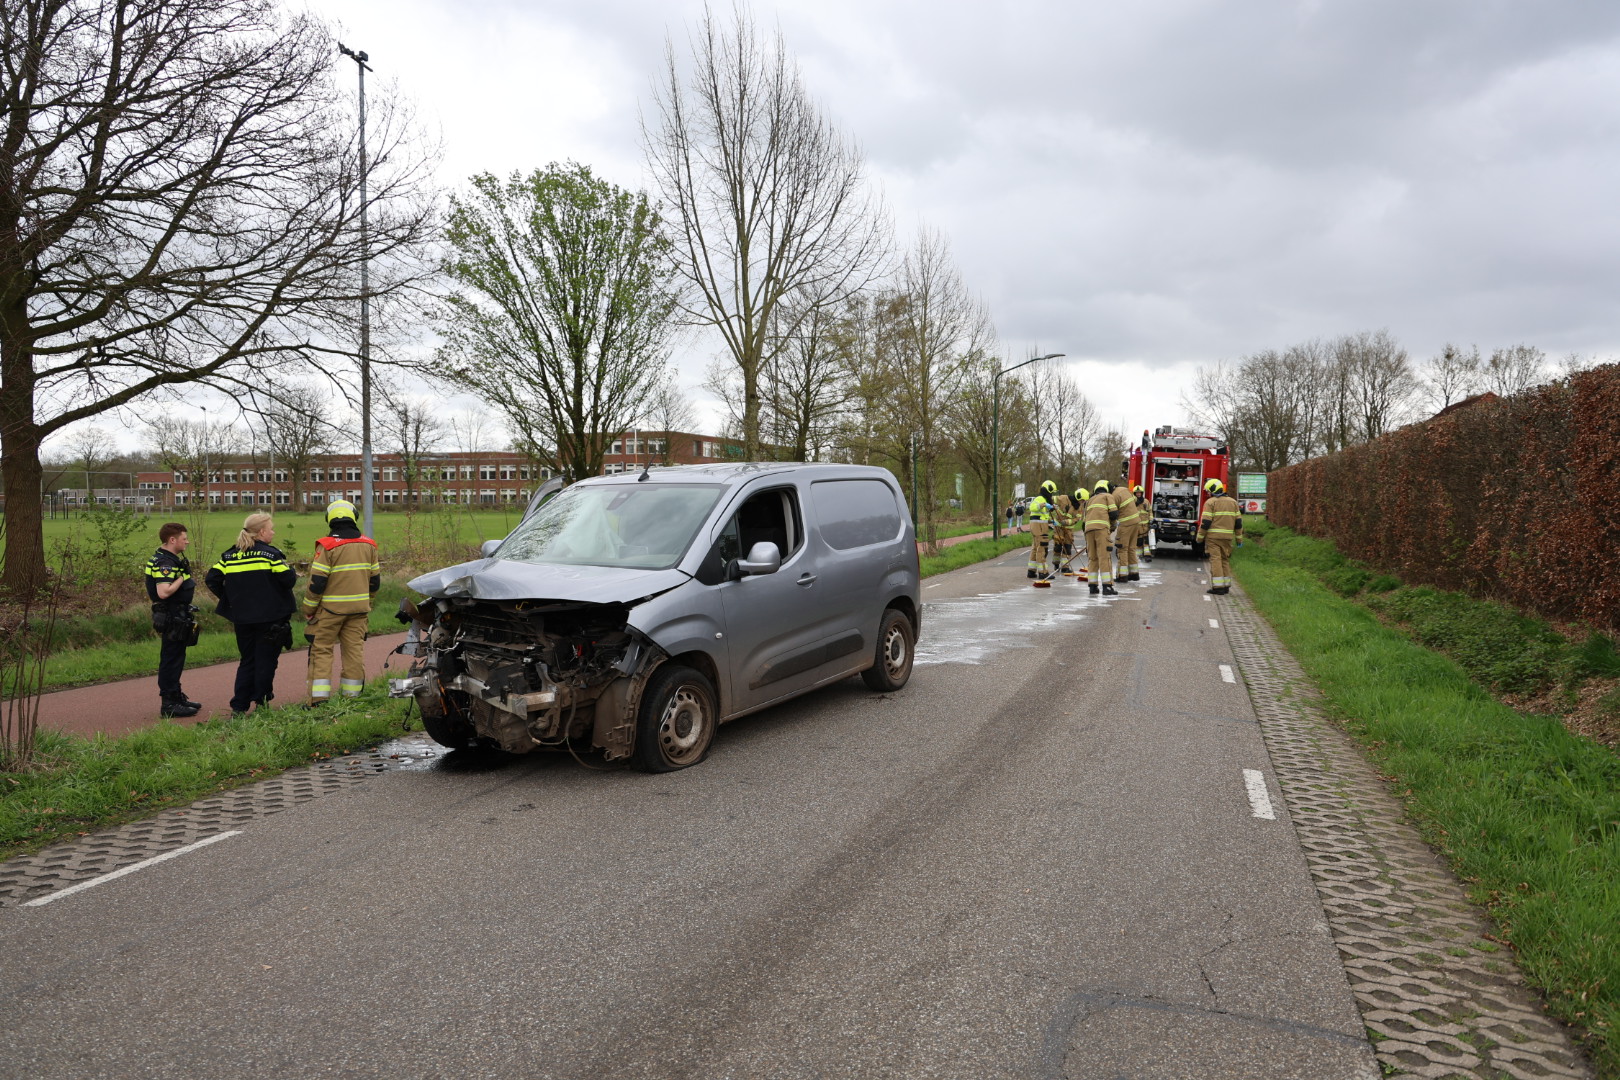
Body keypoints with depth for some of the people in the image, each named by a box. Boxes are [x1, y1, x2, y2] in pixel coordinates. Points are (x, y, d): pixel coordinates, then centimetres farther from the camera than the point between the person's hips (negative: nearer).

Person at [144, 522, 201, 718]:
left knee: (175, 659, 18)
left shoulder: (171, 559, 13)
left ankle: (177, 697, 29)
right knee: (171, 660, -4)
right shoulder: (164, 563, -20)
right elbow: (164, 592, -32)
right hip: (172, 619, -11)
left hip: (178, 617, 11)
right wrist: (182, 579, -21)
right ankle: (169, 705, 1)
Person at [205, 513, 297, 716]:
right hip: (269, 618, -5)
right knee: (266, 660, 5)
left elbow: (211, 579, 1)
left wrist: (229, 598, 10)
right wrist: (293, 572, 6)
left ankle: (239, 707, 11)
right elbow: (287, 580, -15)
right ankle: (261, 703, 7)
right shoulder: (271, 554, -10)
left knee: (247, 661, 15)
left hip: (242, 618, 5)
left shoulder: (229, 555, 7)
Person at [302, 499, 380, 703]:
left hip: (331, 609, -4)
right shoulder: (368, 545, 3)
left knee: (321, 649, 3)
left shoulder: (327, 546, -13)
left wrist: (309, 609, -2)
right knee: (355, 649, 9)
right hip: (359, 608, 4)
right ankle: (353, 695, 13)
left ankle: (319, 697, -2)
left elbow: (317, 582, -13)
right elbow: (374, 579, 10)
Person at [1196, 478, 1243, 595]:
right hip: (1227, 537, 5)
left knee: (1215, 560, -4)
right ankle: (1226, 586, 16)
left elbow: (1205, 522, -11)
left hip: (1213, 536, -5)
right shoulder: (1233, 502, 11)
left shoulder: (1210, 502, -6)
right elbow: (1238, 521, 11)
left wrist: (1199, 537, -4)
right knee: (1225, 560, 14)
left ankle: (1218, 587, -8)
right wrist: (1239, 536, 17)